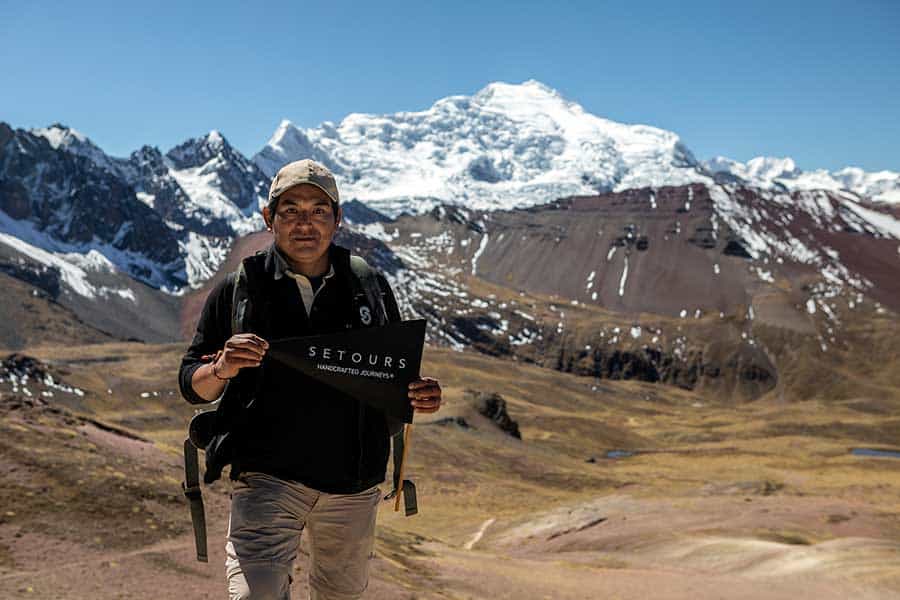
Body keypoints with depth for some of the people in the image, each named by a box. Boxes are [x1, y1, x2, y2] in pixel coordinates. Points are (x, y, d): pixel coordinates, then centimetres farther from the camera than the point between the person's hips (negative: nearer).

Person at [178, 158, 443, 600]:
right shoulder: (237, 291, -2)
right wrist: (222, 368, -22)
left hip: (355, 483, 3)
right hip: (268, 476, -2)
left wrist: (420, 396, -12)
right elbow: (192, 388, 1)